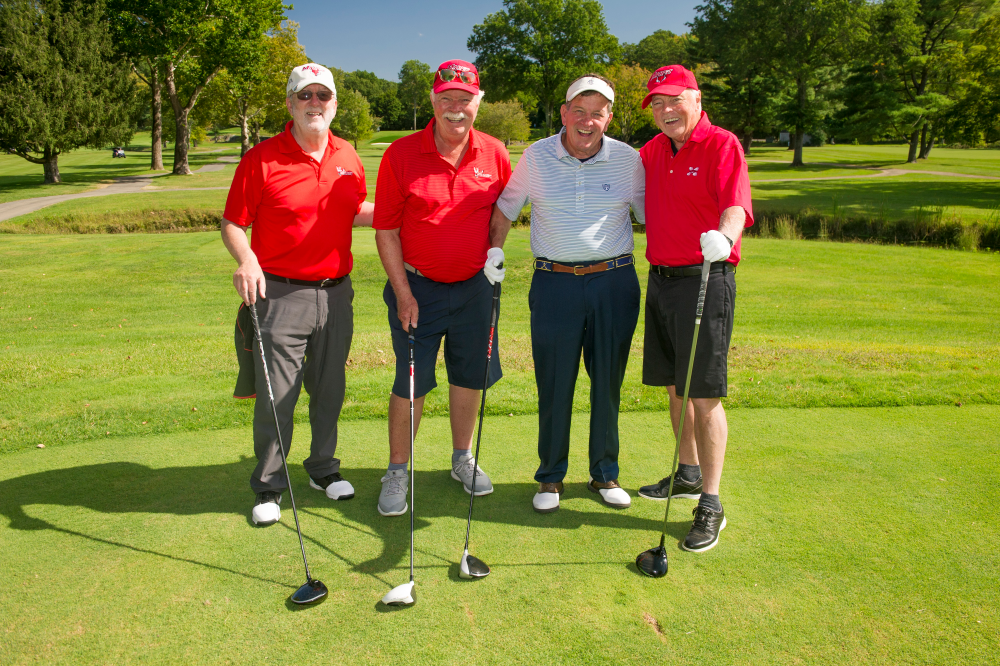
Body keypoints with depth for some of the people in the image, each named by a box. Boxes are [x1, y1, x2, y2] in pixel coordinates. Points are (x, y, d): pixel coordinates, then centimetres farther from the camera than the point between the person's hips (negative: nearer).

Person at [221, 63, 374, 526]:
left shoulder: (348, 157, 8)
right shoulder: (261, 159, -6)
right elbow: (233, 223, -4)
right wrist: (247, 261, -23)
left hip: (336, 292, 4)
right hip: (281, 294, -4)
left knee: (329, 388, 14)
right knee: (276, 394, 0)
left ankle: (324, 468, 33)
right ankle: (268, 487, 17)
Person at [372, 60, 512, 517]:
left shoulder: (494, 154, 0)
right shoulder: (401, 154, -8)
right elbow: (385, 228, -6)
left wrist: (496, 249, -2)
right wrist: (402, 291, -9)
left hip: (475, 286, 3)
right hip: (418, 287, -3)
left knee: (470, 376, 13)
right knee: (410, 384, 2)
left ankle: (462, 459, 33)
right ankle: (397, 472, 19)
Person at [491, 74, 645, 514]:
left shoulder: (627, 159, 4)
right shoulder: (535, 157, 3)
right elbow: (505, 206, 13)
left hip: (614, 282, 1)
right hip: (555, 282, 0)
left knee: (608, 383, 8)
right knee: (554, 385, 3)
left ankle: (605, 474, 26)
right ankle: (550, 477, 21)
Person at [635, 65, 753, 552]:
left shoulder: (722, 146, -8)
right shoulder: (652, 152, 13)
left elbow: (735, 205, -24)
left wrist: (723, 237, -43)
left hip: (705, 282, -7)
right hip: (659, 280, 7)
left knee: (704, 394, -6)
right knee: (675, 386, 16)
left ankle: (711, 504, 4)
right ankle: (688, 475, 34)